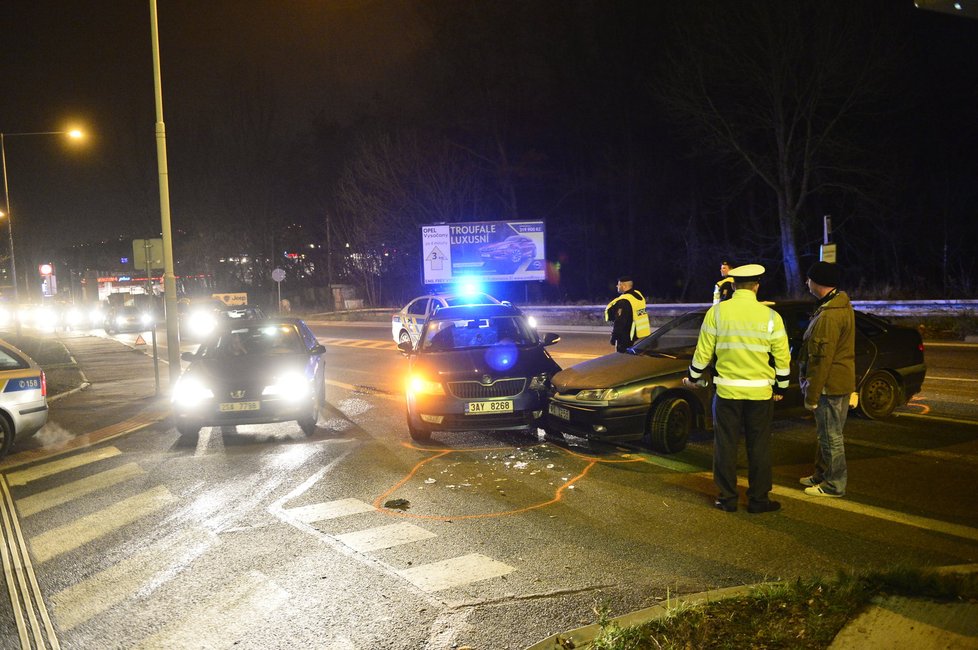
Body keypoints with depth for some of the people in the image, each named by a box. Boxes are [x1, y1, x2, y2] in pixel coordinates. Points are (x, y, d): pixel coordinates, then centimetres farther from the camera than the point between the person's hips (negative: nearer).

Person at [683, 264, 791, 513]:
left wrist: (693, 378, 15)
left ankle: (727, 499, 15)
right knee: (759, 447, 10)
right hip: (760, 392, 0)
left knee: (726, 445, 9)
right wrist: (781, 388, 14)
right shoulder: (771, 316, -4)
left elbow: (703, 352, -1)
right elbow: (783, 358, 0)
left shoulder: (716, 312, -5)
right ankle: (758, 500, 18)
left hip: (727, 390, 0)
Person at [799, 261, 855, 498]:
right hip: (841, 381, 10)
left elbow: (822, 359, -24)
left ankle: (834, 485, 11)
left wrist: (812, 395, -19)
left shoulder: (829, 315, -24)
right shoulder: (841, 305, 10)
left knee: (831, 436, 1)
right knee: (827, 434, 20)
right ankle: (821, 475, 33)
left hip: (830, 385, -10)